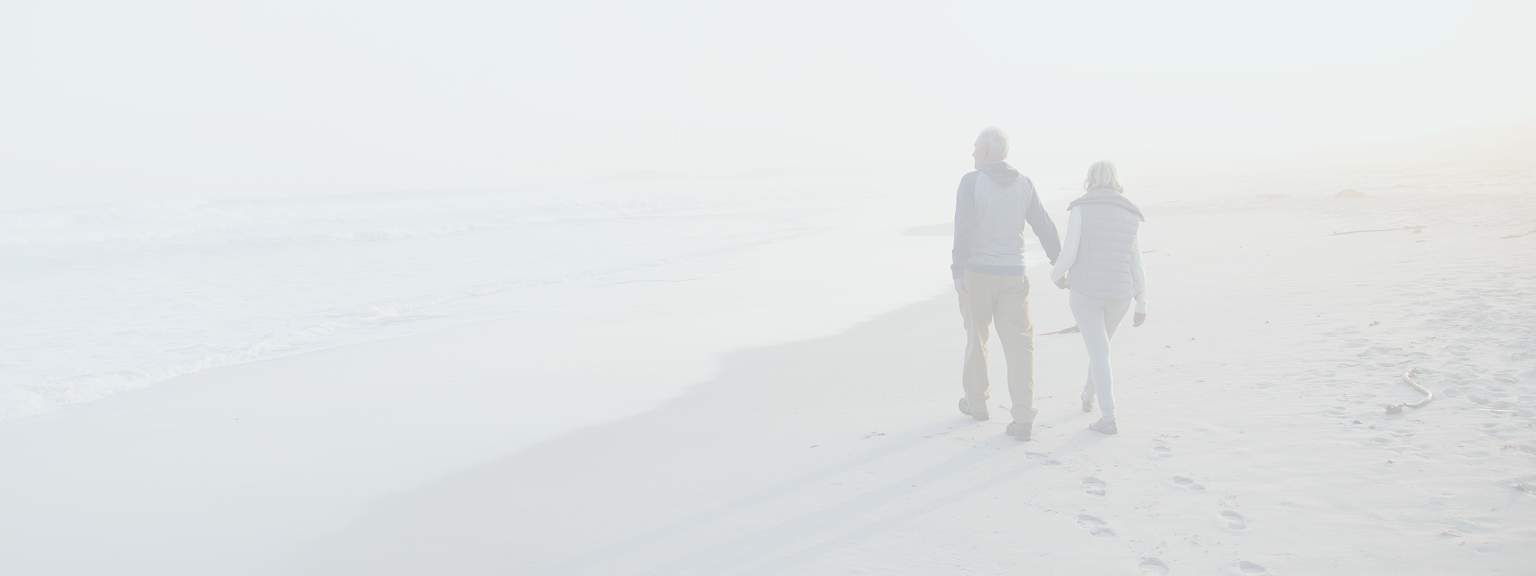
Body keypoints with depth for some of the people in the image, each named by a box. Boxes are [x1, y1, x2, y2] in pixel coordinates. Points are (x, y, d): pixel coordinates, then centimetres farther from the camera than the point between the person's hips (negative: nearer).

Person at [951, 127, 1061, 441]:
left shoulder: (971, 181, -8)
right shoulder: (1023, 184, 5)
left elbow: (964, 228, -19)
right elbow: (1045, 228, 10)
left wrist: (958, 272, -20)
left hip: (977, 273, -2)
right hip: (1011, 276, 2)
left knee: (977, 334, 19)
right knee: (1019, 346, 1)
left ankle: (976, 401, 34)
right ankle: (1023, 419, -11)